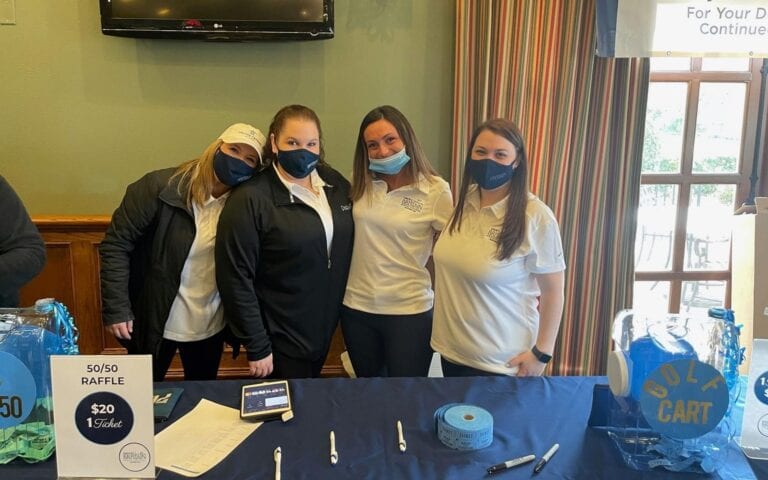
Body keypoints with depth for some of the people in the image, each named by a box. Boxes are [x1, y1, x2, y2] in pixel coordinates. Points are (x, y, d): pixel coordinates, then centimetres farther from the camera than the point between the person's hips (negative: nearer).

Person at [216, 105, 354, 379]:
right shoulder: (250, 200, -18)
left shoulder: (335, 184, -1)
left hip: (326, 328, 6)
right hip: (281, 338, -6)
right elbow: (235, 278, -18)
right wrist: (256, 346, -17)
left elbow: (347, 246, 9)